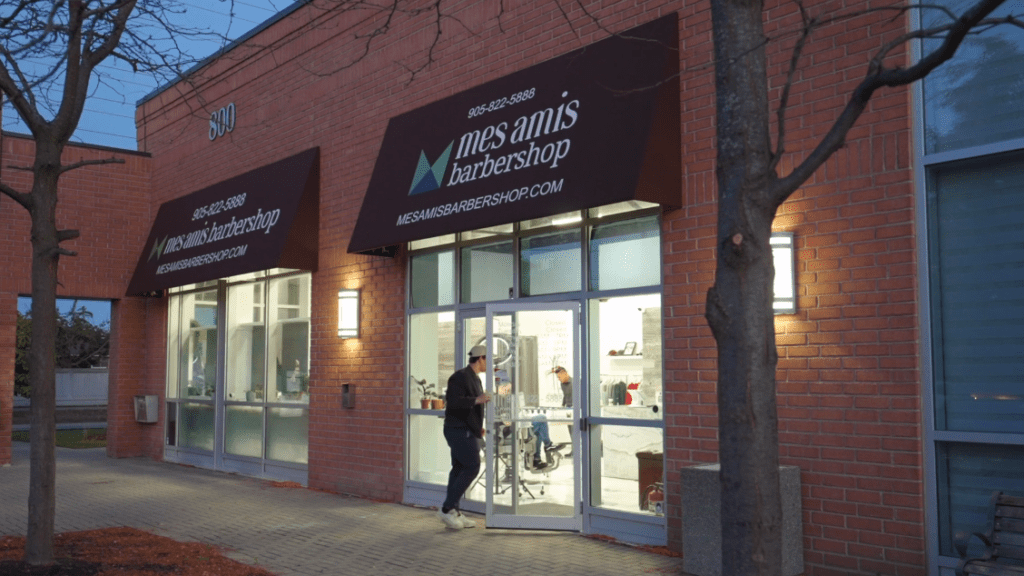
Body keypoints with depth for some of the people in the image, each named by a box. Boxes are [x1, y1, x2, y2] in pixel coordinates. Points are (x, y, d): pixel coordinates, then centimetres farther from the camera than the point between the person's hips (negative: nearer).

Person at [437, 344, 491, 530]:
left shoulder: (474, 378, 19)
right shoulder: (460, 377, -13)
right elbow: (452, 401, -23)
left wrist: (478, 427, 21)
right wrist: (477, 400, -25)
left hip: (467, 431, 10)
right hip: (460, 430, -10)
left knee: (459, 469, 9)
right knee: (472, 468, -11)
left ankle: (453, 512, 13)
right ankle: (447, 509, -7)